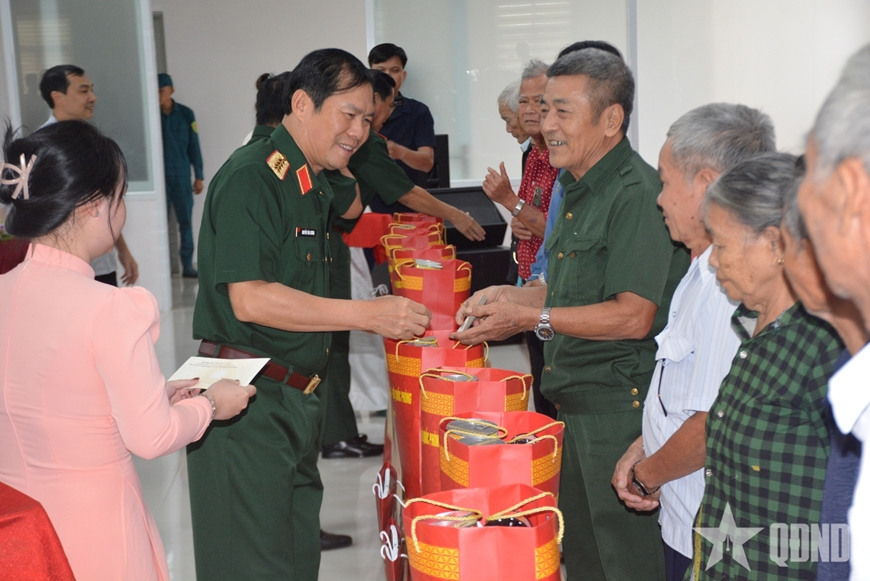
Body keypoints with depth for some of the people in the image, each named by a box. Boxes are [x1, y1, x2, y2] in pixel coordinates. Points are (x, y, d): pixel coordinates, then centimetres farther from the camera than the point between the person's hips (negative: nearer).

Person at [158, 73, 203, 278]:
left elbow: (194, 146, 5)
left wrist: (198, 176, 4)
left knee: (185, 220, 2)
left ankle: (187, 264, 7)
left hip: (182, 176, 1)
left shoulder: (186, 114, 3)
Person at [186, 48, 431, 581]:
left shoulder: (313, 186, 14)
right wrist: (368, 314, -23)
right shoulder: (251, 178, -15)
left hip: (296, 399, 9)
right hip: (248, 402, -9)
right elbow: (250, 299, -23)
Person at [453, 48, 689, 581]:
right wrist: (509, 296, 8)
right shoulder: (580, 189, 15)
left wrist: (530, 318, -19)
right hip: (574, 400, 10)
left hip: (620, 406, -10)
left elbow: (632, 316, -23)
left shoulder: (636, 193, -18)